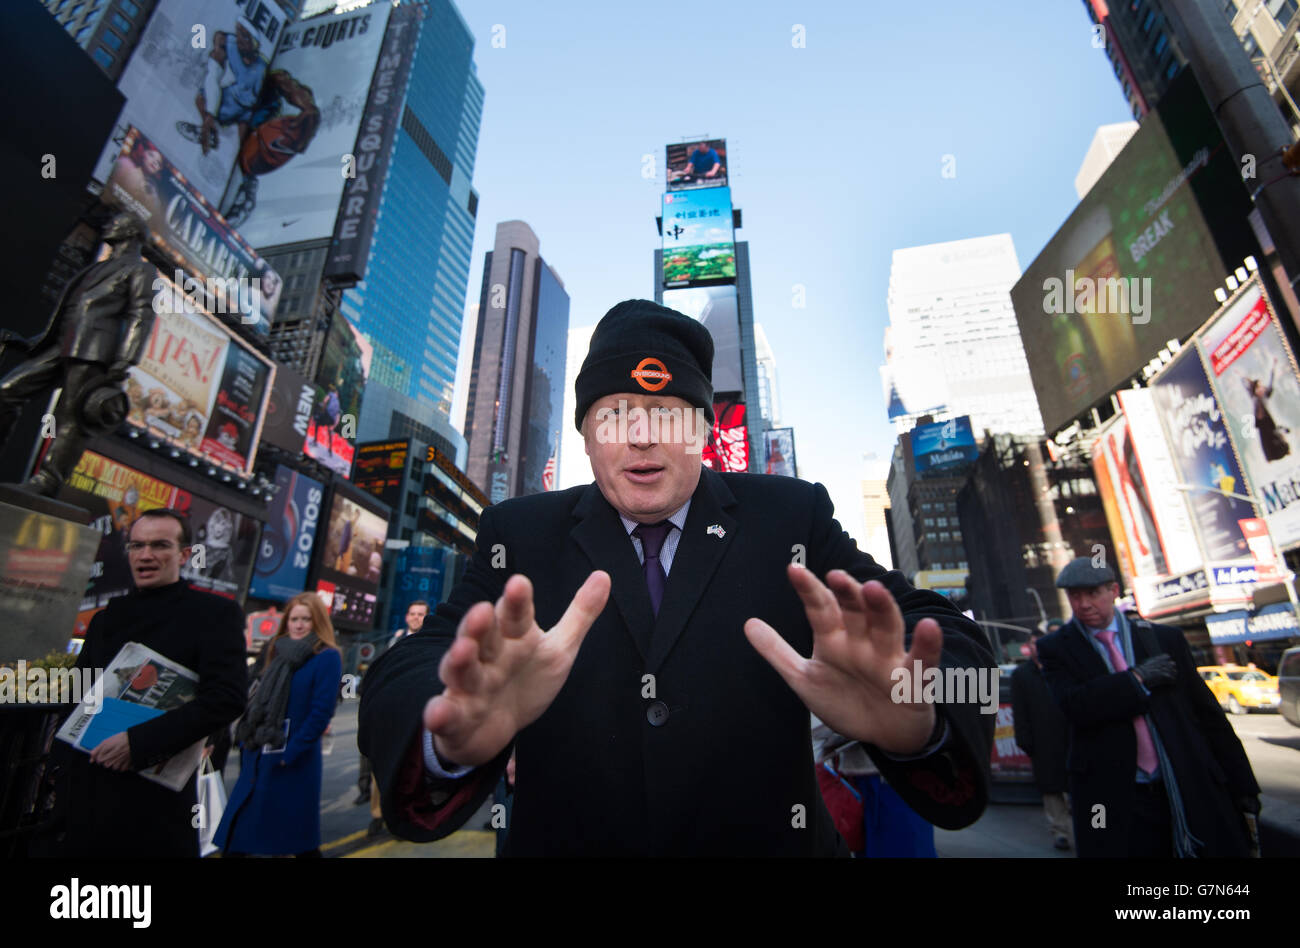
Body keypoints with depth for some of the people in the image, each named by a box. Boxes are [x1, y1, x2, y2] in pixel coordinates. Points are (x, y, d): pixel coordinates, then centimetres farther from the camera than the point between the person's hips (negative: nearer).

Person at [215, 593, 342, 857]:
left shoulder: (327, 657, -11)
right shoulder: (280, 652, 11)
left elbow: (322, 711, -15)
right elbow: (259, 701, 15)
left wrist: (291, 751, -17)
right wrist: (247, 739, 6)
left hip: (293, 759, -7)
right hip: (259, 754, 7)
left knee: (299, 839, 7)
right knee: (235, 834, 13)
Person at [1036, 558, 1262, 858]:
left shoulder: (1166, 638, 5)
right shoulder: (1055, 648, -3)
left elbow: (1207, 712, 8)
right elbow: (1075, 707, -19)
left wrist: (1243, 790, 9)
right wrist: (1137, 677, -14)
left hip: (1189, 792, 3)